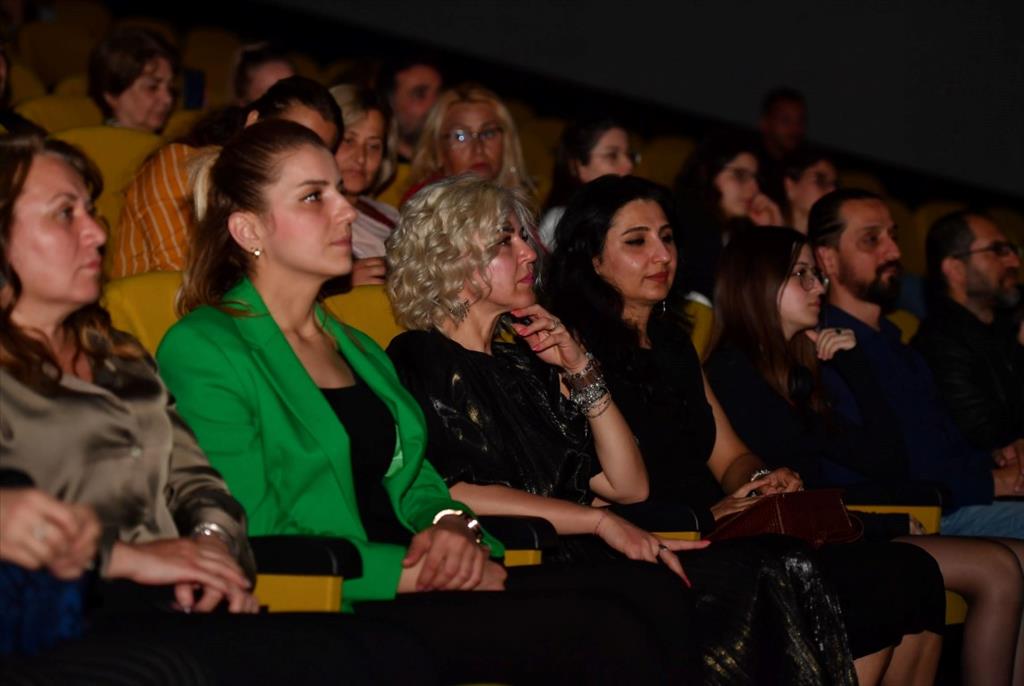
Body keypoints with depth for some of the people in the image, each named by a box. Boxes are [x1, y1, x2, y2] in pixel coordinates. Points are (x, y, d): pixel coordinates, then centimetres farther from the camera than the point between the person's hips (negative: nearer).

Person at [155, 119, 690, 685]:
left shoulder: (358, 349, 23)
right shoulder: (203, 350, -4)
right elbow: (253, 541, -11)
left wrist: (453, 526, -2)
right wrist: (417, 571, -13)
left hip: (410, 589, 8)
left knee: (658, 597, -16)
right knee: (606, 635, -26)